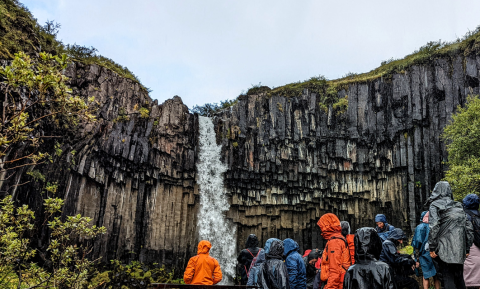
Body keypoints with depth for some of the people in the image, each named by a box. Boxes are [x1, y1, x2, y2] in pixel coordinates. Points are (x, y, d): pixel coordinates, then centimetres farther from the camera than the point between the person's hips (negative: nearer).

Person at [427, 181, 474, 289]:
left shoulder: (434, 205, -1)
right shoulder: (458, 206, 16)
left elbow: (434, 227, -14)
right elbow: (469, 227, 14)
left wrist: (432, 248, -11)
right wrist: (467, 248, 17)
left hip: (445, 249, -5)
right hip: (460, 250, 6)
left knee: (448, 279, -3)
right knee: (459, 278, 16)